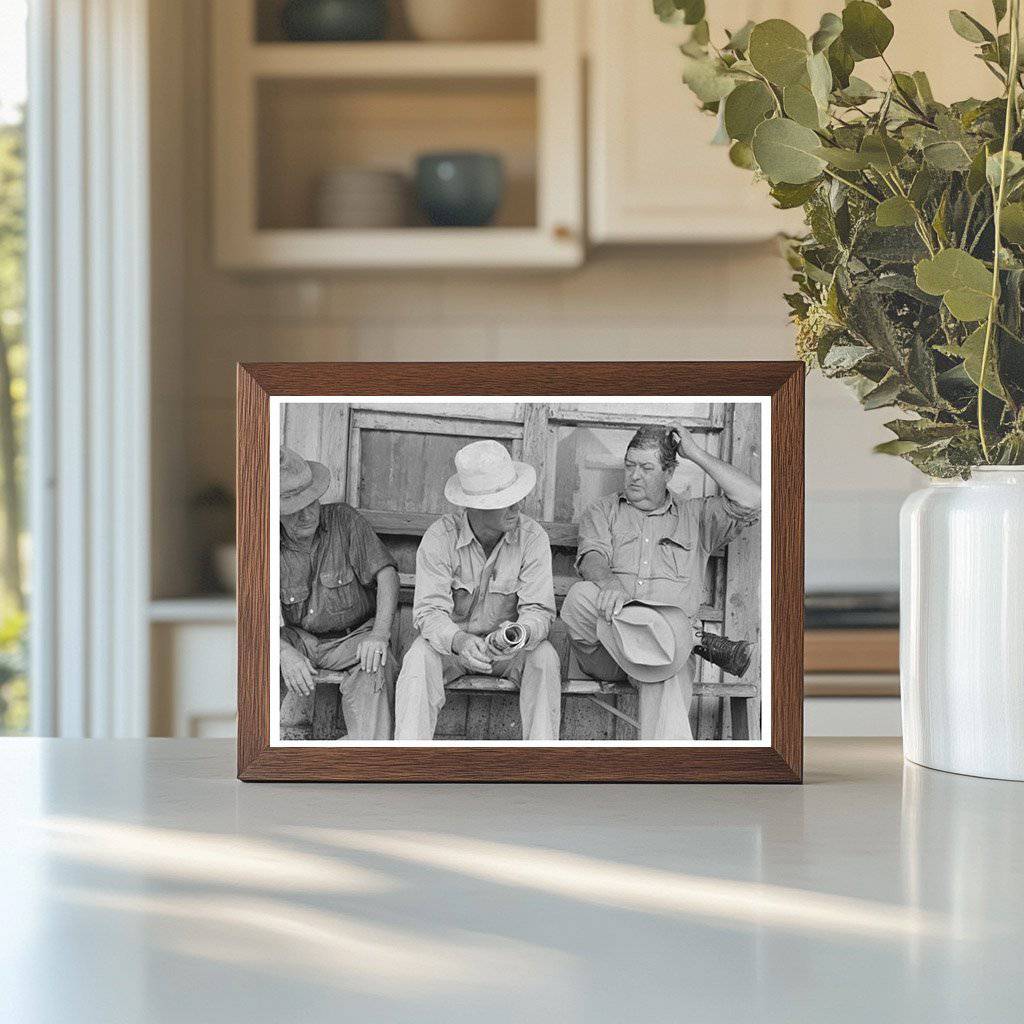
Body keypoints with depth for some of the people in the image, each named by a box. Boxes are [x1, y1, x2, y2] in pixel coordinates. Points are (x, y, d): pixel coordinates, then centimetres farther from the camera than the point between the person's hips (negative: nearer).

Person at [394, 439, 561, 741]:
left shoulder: (532, 537, -13)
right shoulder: (440, 537, -17)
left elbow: (539, 609, -15)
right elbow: (429, 611, -20)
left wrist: (521, 633, -40)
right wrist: (459, 642, -42)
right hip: (450, 640, -1)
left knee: (545, 658, -28)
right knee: (419, 658, -31)